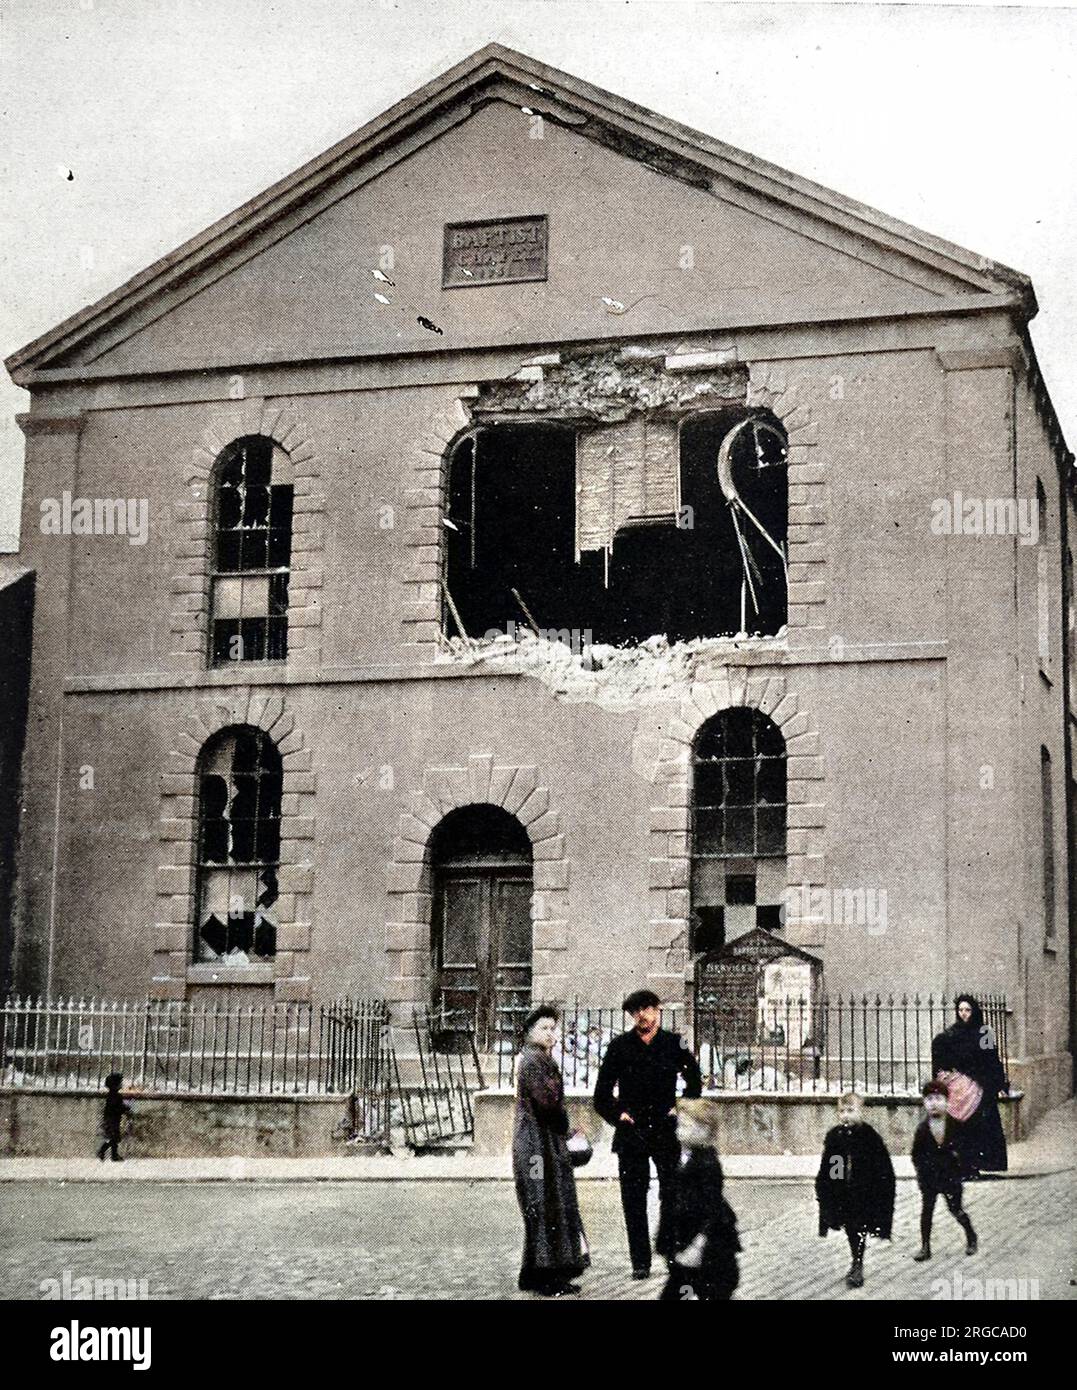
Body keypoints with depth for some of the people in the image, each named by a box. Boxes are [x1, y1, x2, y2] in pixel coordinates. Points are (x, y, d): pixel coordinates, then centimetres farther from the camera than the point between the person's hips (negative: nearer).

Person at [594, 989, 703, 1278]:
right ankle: (640, 1262, 6)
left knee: (672, 1196, 2)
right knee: (634, 1200, 1)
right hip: (631, 1134, 0)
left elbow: (695, 1082, 15)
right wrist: (617, 1115, -1)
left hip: (666, 1131, 0)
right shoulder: (620, 1046, 3)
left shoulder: (674, 1044, 3)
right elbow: (602, 1093, 10)